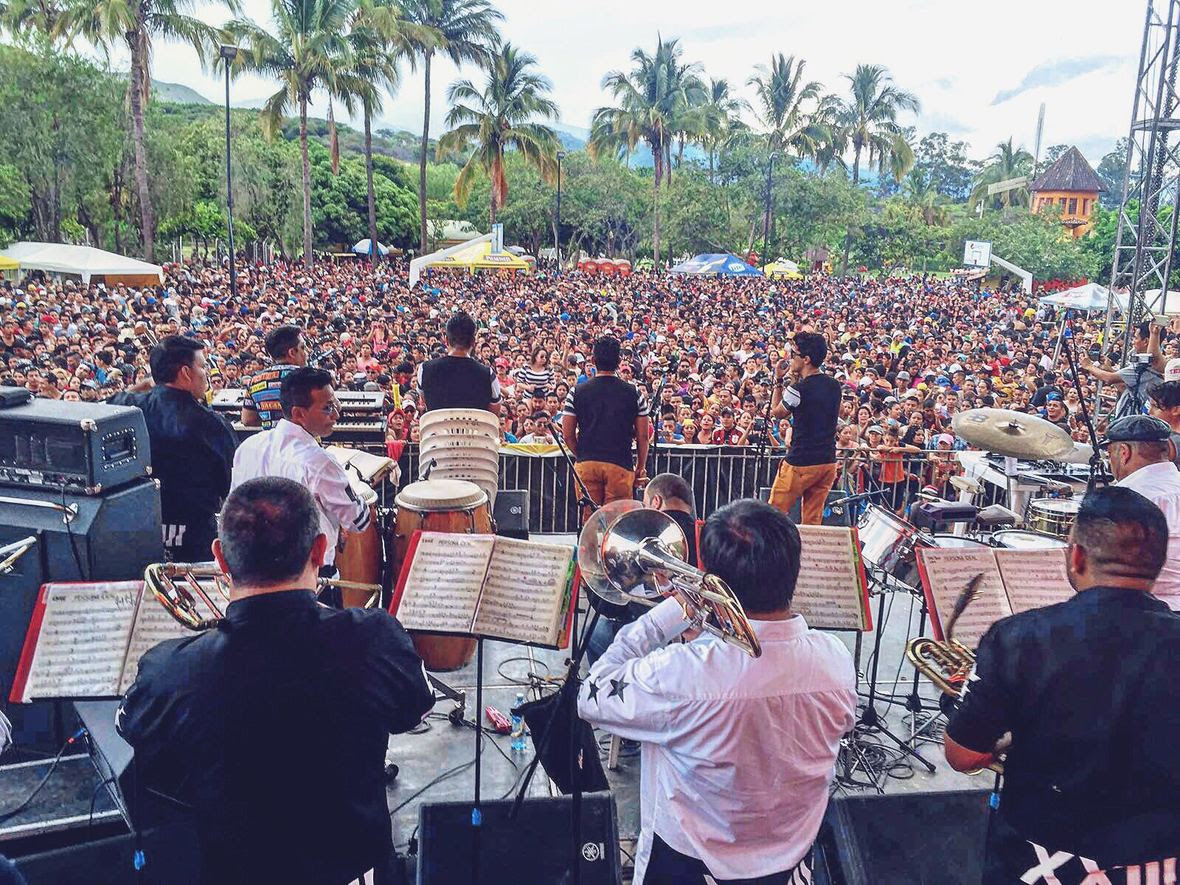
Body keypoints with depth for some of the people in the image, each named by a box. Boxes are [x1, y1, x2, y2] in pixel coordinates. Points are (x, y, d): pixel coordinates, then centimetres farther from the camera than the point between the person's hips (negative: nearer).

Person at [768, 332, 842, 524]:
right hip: (828, 462, 7)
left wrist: (778, 381, 10)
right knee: (813, 520, 11)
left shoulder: (799, 389, -17)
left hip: (800, 463, -7)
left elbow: (777, 412, 1)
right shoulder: (834, 385, 3)